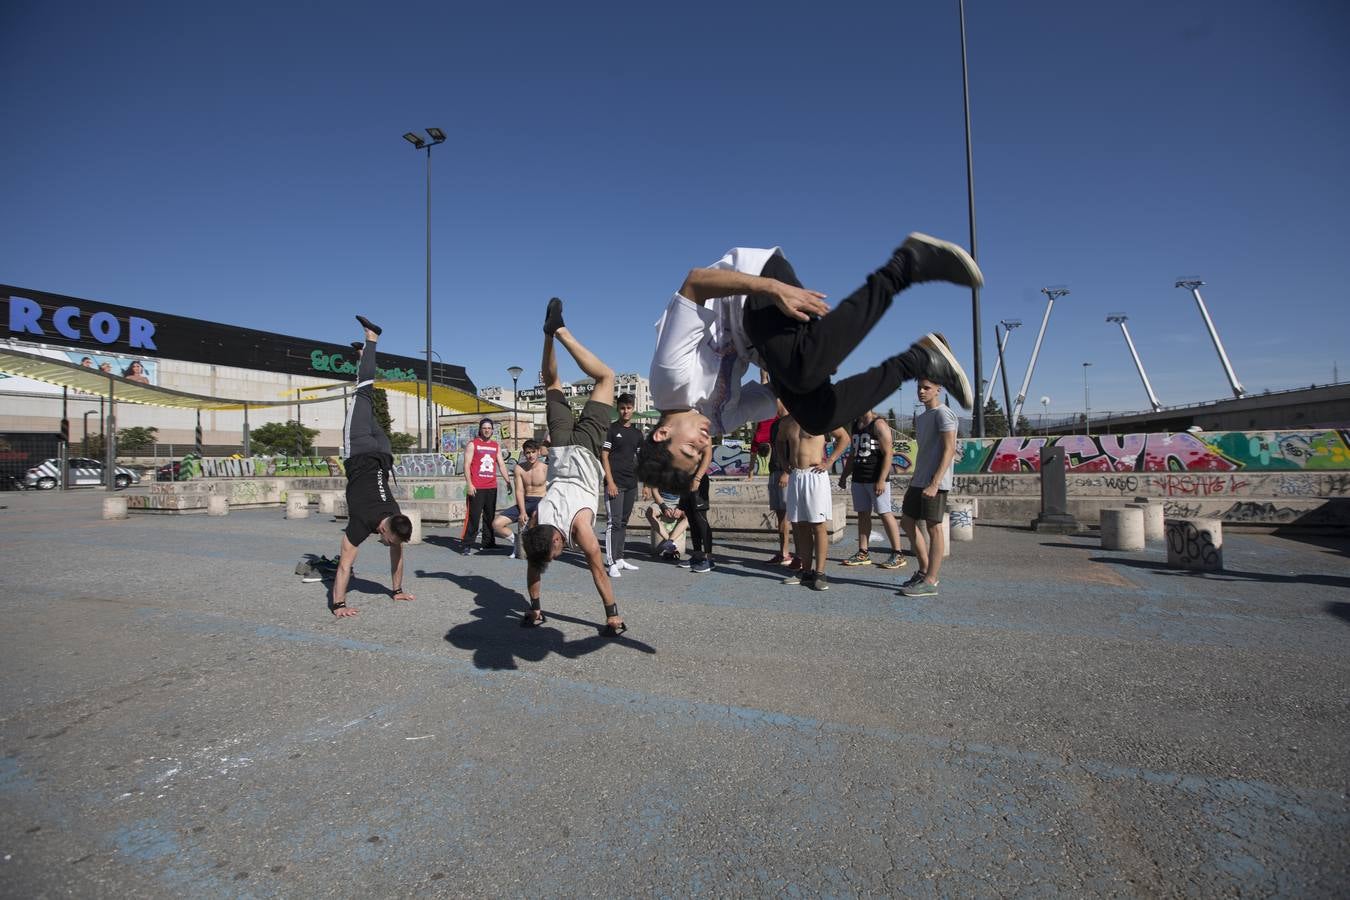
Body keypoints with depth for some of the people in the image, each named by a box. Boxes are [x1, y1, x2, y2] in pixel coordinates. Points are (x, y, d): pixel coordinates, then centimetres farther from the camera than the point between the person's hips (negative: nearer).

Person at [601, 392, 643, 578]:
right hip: (615, 483, -6)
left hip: (631, 484, 6)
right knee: (614, 522, -8)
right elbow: (604, 457, -7)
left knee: (623, 522, 13)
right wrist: (610, 482, -14)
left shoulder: (637, 432, 14)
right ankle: (612, 563, -6)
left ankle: (620, 558, 21)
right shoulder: (611, 429, -2)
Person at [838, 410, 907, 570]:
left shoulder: (879, 424, -9)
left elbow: (887, 454, -14)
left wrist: (881, 480, -21)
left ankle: (897, 555, 1)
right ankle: (863, 553, 14)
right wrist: (844, 476, 18)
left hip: (876, 478, -8)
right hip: (858, 478, 8)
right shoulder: (856, 425, 16)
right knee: (863, 514, 9)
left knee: (885, 514, -6)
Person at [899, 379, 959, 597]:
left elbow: (950, 450, -16)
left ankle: (930, 581, 3)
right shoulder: (921, 418, 19)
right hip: (918, 481, 9)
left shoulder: (943, 414, -8)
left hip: (935, 483, -9)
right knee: (907, 522, 11)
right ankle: (924, 570, 22)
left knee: (934, 528, -3)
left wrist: (934, 483, -23)